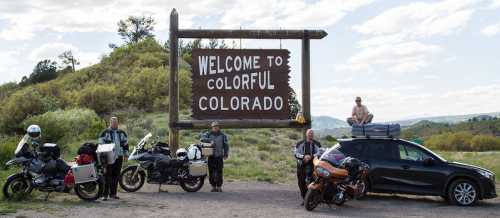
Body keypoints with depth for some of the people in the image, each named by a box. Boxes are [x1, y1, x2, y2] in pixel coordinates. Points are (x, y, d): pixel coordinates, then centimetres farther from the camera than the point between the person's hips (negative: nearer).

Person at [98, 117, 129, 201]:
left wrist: (126, 155, 12)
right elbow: (101, 144, 1)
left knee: (116, 176, 6)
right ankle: (105, 194, -5)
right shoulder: (105, 133, 2)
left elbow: (126, 144, 18)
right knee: (108, 176, -8)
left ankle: (113, 194, 14)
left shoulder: (122, 133, 14)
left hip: (119, 157, 4)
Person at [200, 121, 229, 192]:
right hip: (211, 156, 0)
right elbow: (202, 138, -12)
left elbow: (226, 145, 8)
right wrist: (210, 140, -27)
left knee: (219, 172, -3)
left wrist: (226, 154, -3)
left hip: (219, 156, 0)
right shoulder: (208, 134, 6)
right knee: (211, 172, 0)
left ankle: (219, 187, 4)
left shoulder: (223, 135, 10)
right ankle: (213, 187, 9)